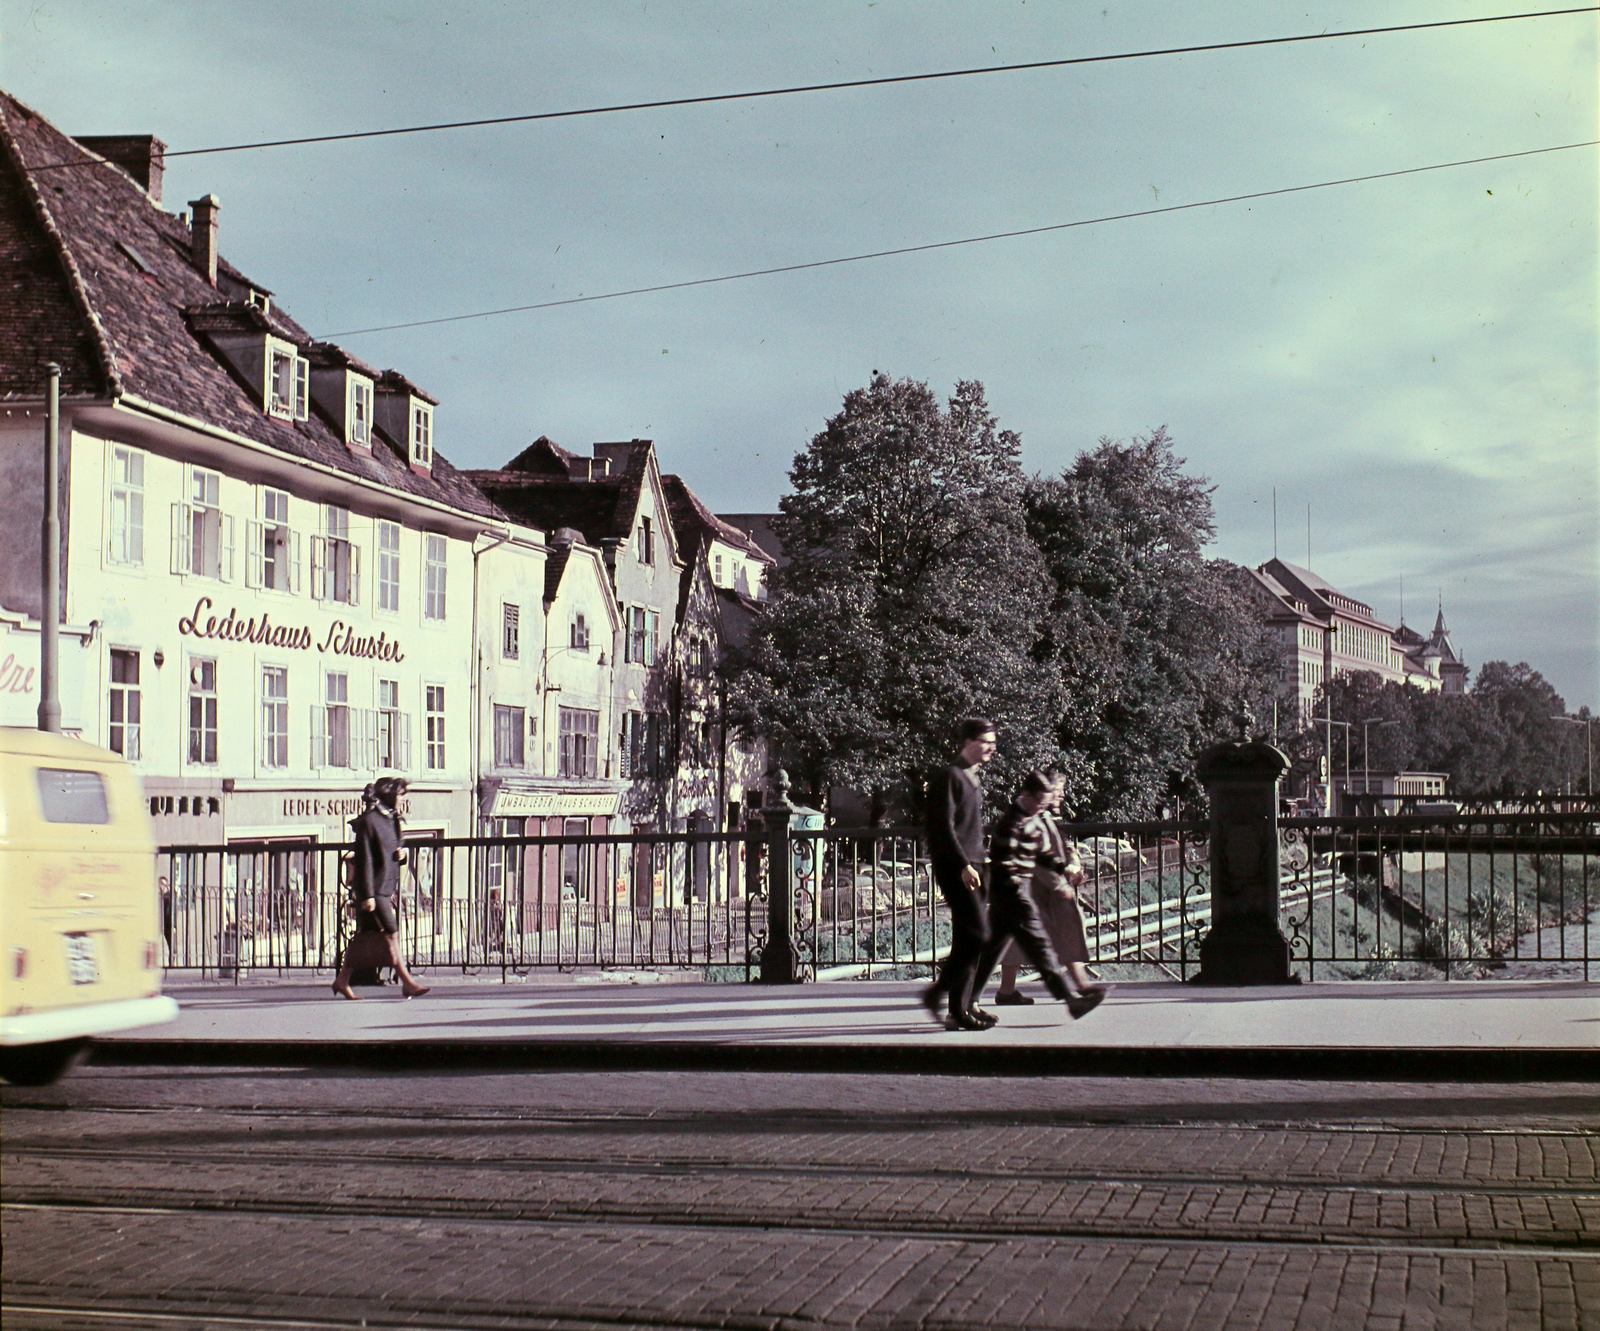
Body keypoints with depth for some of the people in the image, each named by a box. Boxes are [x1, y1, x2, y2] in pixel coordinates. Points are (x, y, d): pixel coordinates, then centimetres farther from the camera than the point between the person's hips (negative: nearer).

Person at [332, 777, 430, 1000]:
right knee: (391, 934, -9)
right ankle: (407, 982, -8)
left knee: (362, 937, 12)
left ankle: (342, 981, 19)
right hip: (373, 890, -8)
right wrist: (368, 894, -17)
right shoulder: (368, 822, -12)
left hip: (388, 888, 8)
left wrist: (401, 855, 1)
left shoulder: (392, 820, 14)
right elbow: (364, 860, -15)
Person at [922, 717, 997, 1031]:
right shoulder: (949, 776, -10)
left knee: (967, 937, 9)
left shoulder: (973, 778, 19)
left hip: (971, 866, 9)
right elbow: (944, 826, -16)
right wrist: (963, 865, -21)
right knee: (976, 933, -13)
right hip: (955, 867, -9)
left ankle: (961, 1005, 13)